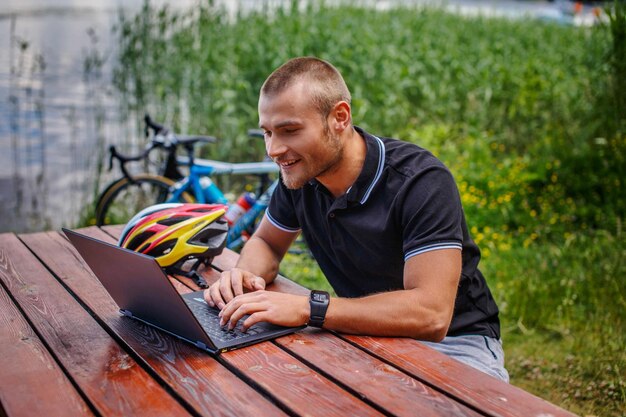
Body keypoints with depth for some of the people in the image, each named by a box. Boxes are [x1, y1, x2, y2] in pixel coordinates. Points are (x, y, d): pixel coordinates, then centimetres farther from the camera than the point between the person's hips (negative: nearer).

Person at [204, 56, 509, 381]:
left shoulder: (421, 181, -25)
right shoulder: (299, 173, -4)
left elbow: (431, 315, -33)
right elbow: (266, 242, 14)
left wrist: (307, 308, -37)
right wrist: (247, 275, -11)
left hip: (453, 340, -5)